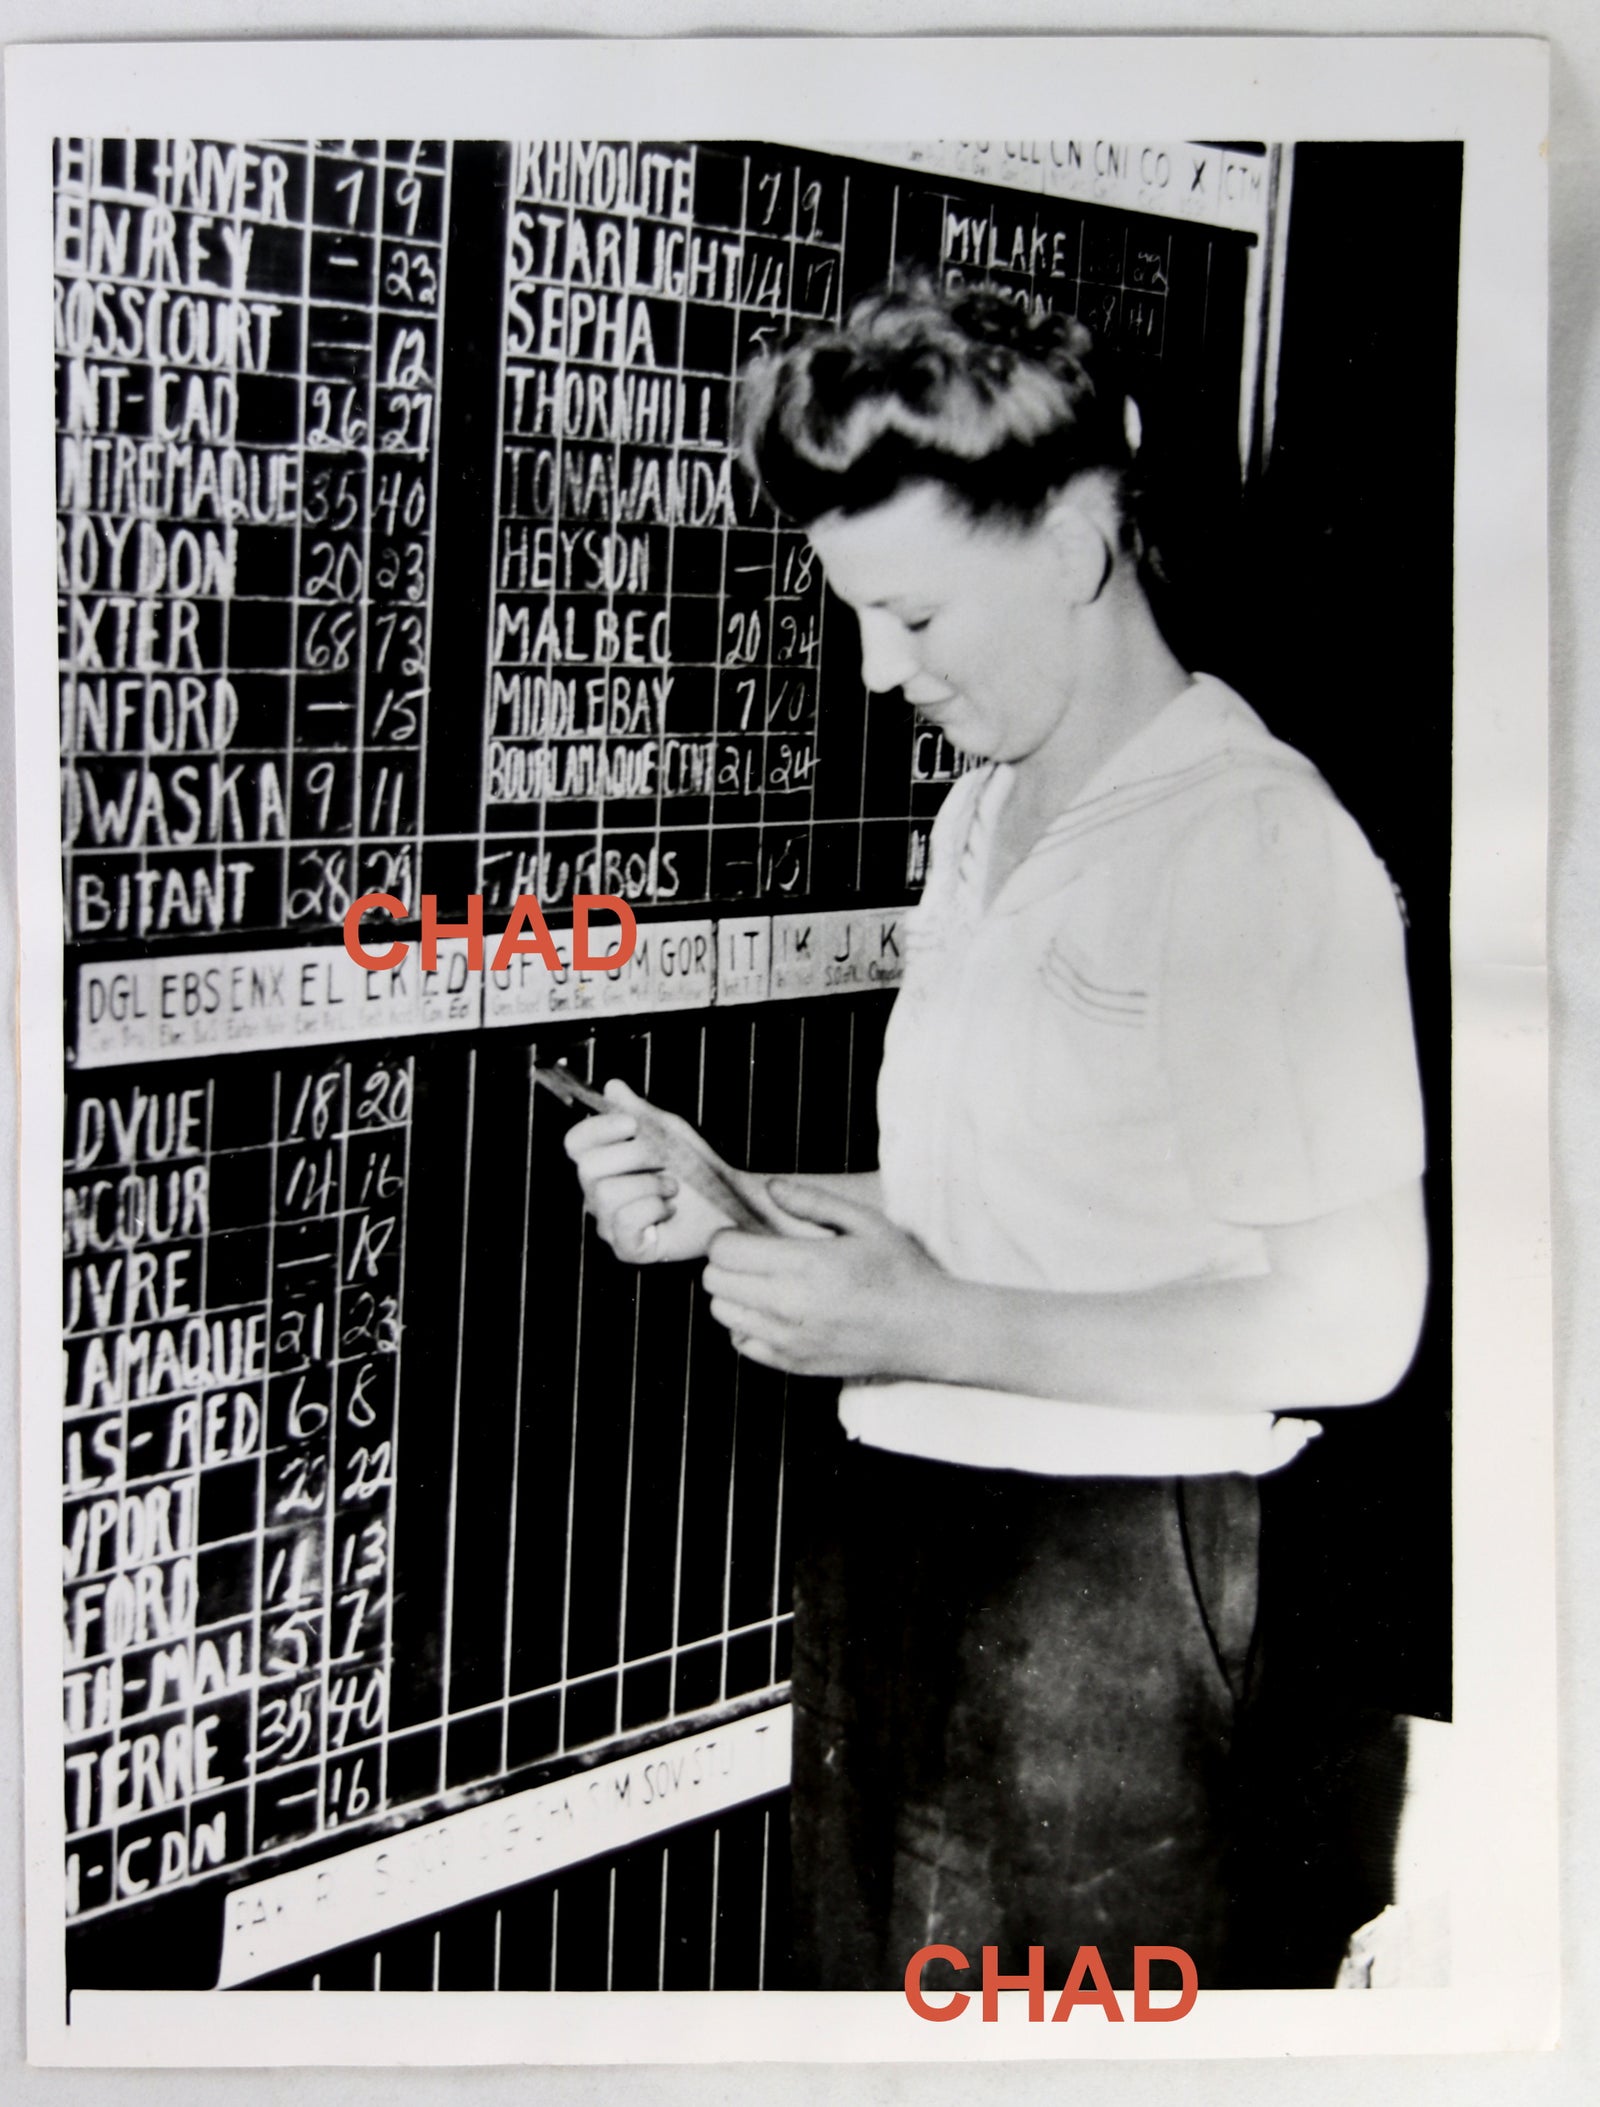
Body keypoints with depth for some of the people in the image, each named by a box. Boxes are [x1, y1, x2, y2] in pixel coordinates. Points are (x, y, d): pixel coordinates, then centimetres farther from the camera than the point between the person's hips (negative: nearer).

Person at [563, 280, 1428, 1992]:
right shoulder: (978, 821, 13)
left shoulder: (1261, 844, -14)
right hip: (887, 1534, 8)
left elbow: (1347, 1327, -18)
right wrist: (728, 1208, 4)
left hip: (1106, 1580, -8)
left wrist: (931, 1330, -19)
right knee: (866, 1987, 17)